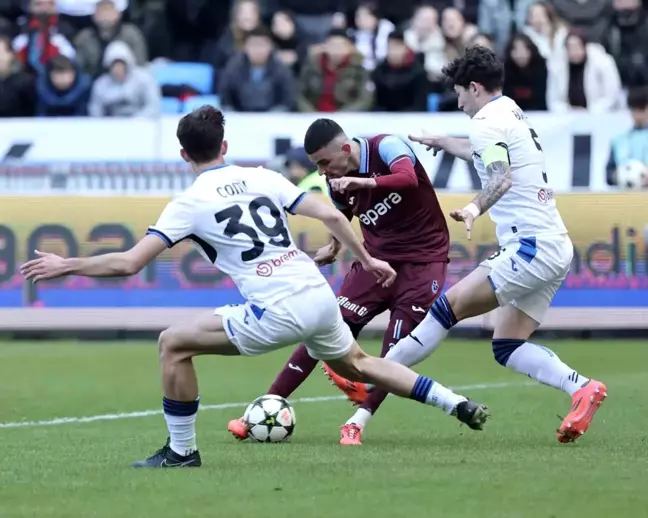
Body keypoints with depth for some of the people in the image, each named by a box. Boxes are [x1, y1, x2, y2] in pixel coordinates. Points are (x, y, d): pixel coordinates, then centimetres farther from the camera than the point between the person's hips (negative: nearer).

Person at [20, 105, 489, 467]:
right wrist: (368, 260, 22)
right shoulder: (264, 177, 13)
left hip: (278, 313, -6)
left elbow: (128, 263, -5)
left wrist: (66, 266, 6)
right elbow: (330, 216, 9)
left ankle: (182, 451, 9)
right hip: (321, 297, 6)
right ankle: (458, 403, 27)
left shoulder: (190, 203, -1)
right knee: (358, 364, 32)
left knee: (174, 343, 5)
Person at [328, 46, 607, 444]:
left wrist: (475, 209, -46)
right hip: (555, 247, 10)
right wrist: (439, 141, 56)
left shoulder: (488, 122, -9)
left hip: (531, 247, -10)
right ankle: (582, 388, -9)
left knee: (450, 306, -10)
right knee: (507, 347, 6)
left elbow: (501, 177, -28)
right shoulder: (513, 114, 21)